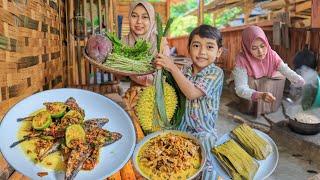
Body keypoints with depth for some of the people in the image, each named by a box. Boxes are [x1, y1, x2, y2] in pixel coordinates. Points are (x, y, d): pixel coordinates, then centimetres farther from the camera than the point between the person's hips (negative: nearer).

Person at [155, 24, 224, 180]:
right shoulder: (185, 71, 6)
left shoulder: (216, 73, -10)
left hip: (202, 132, -4)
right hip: (181, 128, 4)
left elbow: (192, 93, -21)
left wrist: (172, 67, -19)